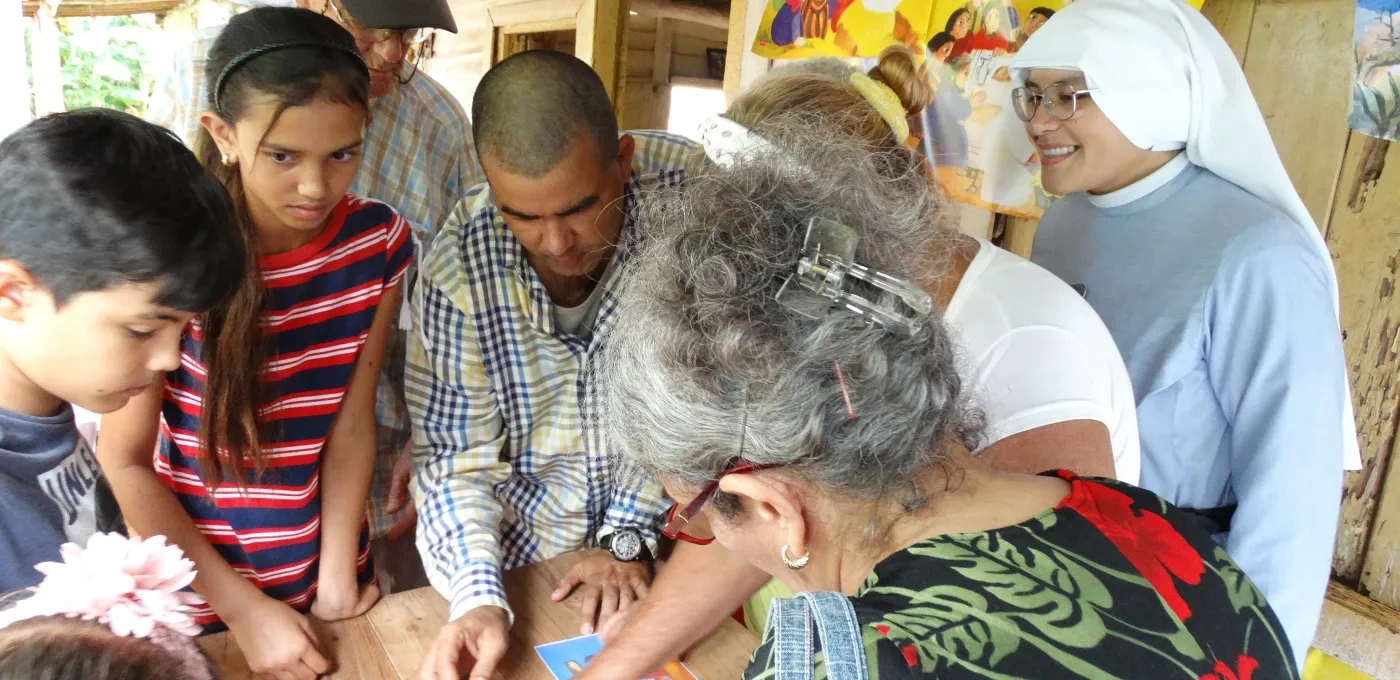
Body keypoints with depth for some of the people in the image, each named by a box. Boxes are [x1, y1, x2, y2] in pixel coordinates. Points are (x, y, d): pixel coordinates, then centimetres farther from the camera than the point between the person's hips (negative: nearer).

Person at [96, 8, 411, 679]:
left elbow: (351, 421, -7)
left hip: (325, 580, 3)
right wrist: (244, 609, -15)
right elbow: (124, 462, -14)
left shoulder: (377, 241, -11)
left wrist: (338, 580, -9)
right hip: (201, 598, -2)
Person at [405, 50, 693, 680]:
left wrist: (631, 534, -13)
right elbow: (457, 454, -10)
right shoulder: (459, 260, -18)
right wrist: (477, 596, -23)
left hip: (661, 539, 0)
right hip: (515, 554, 1)